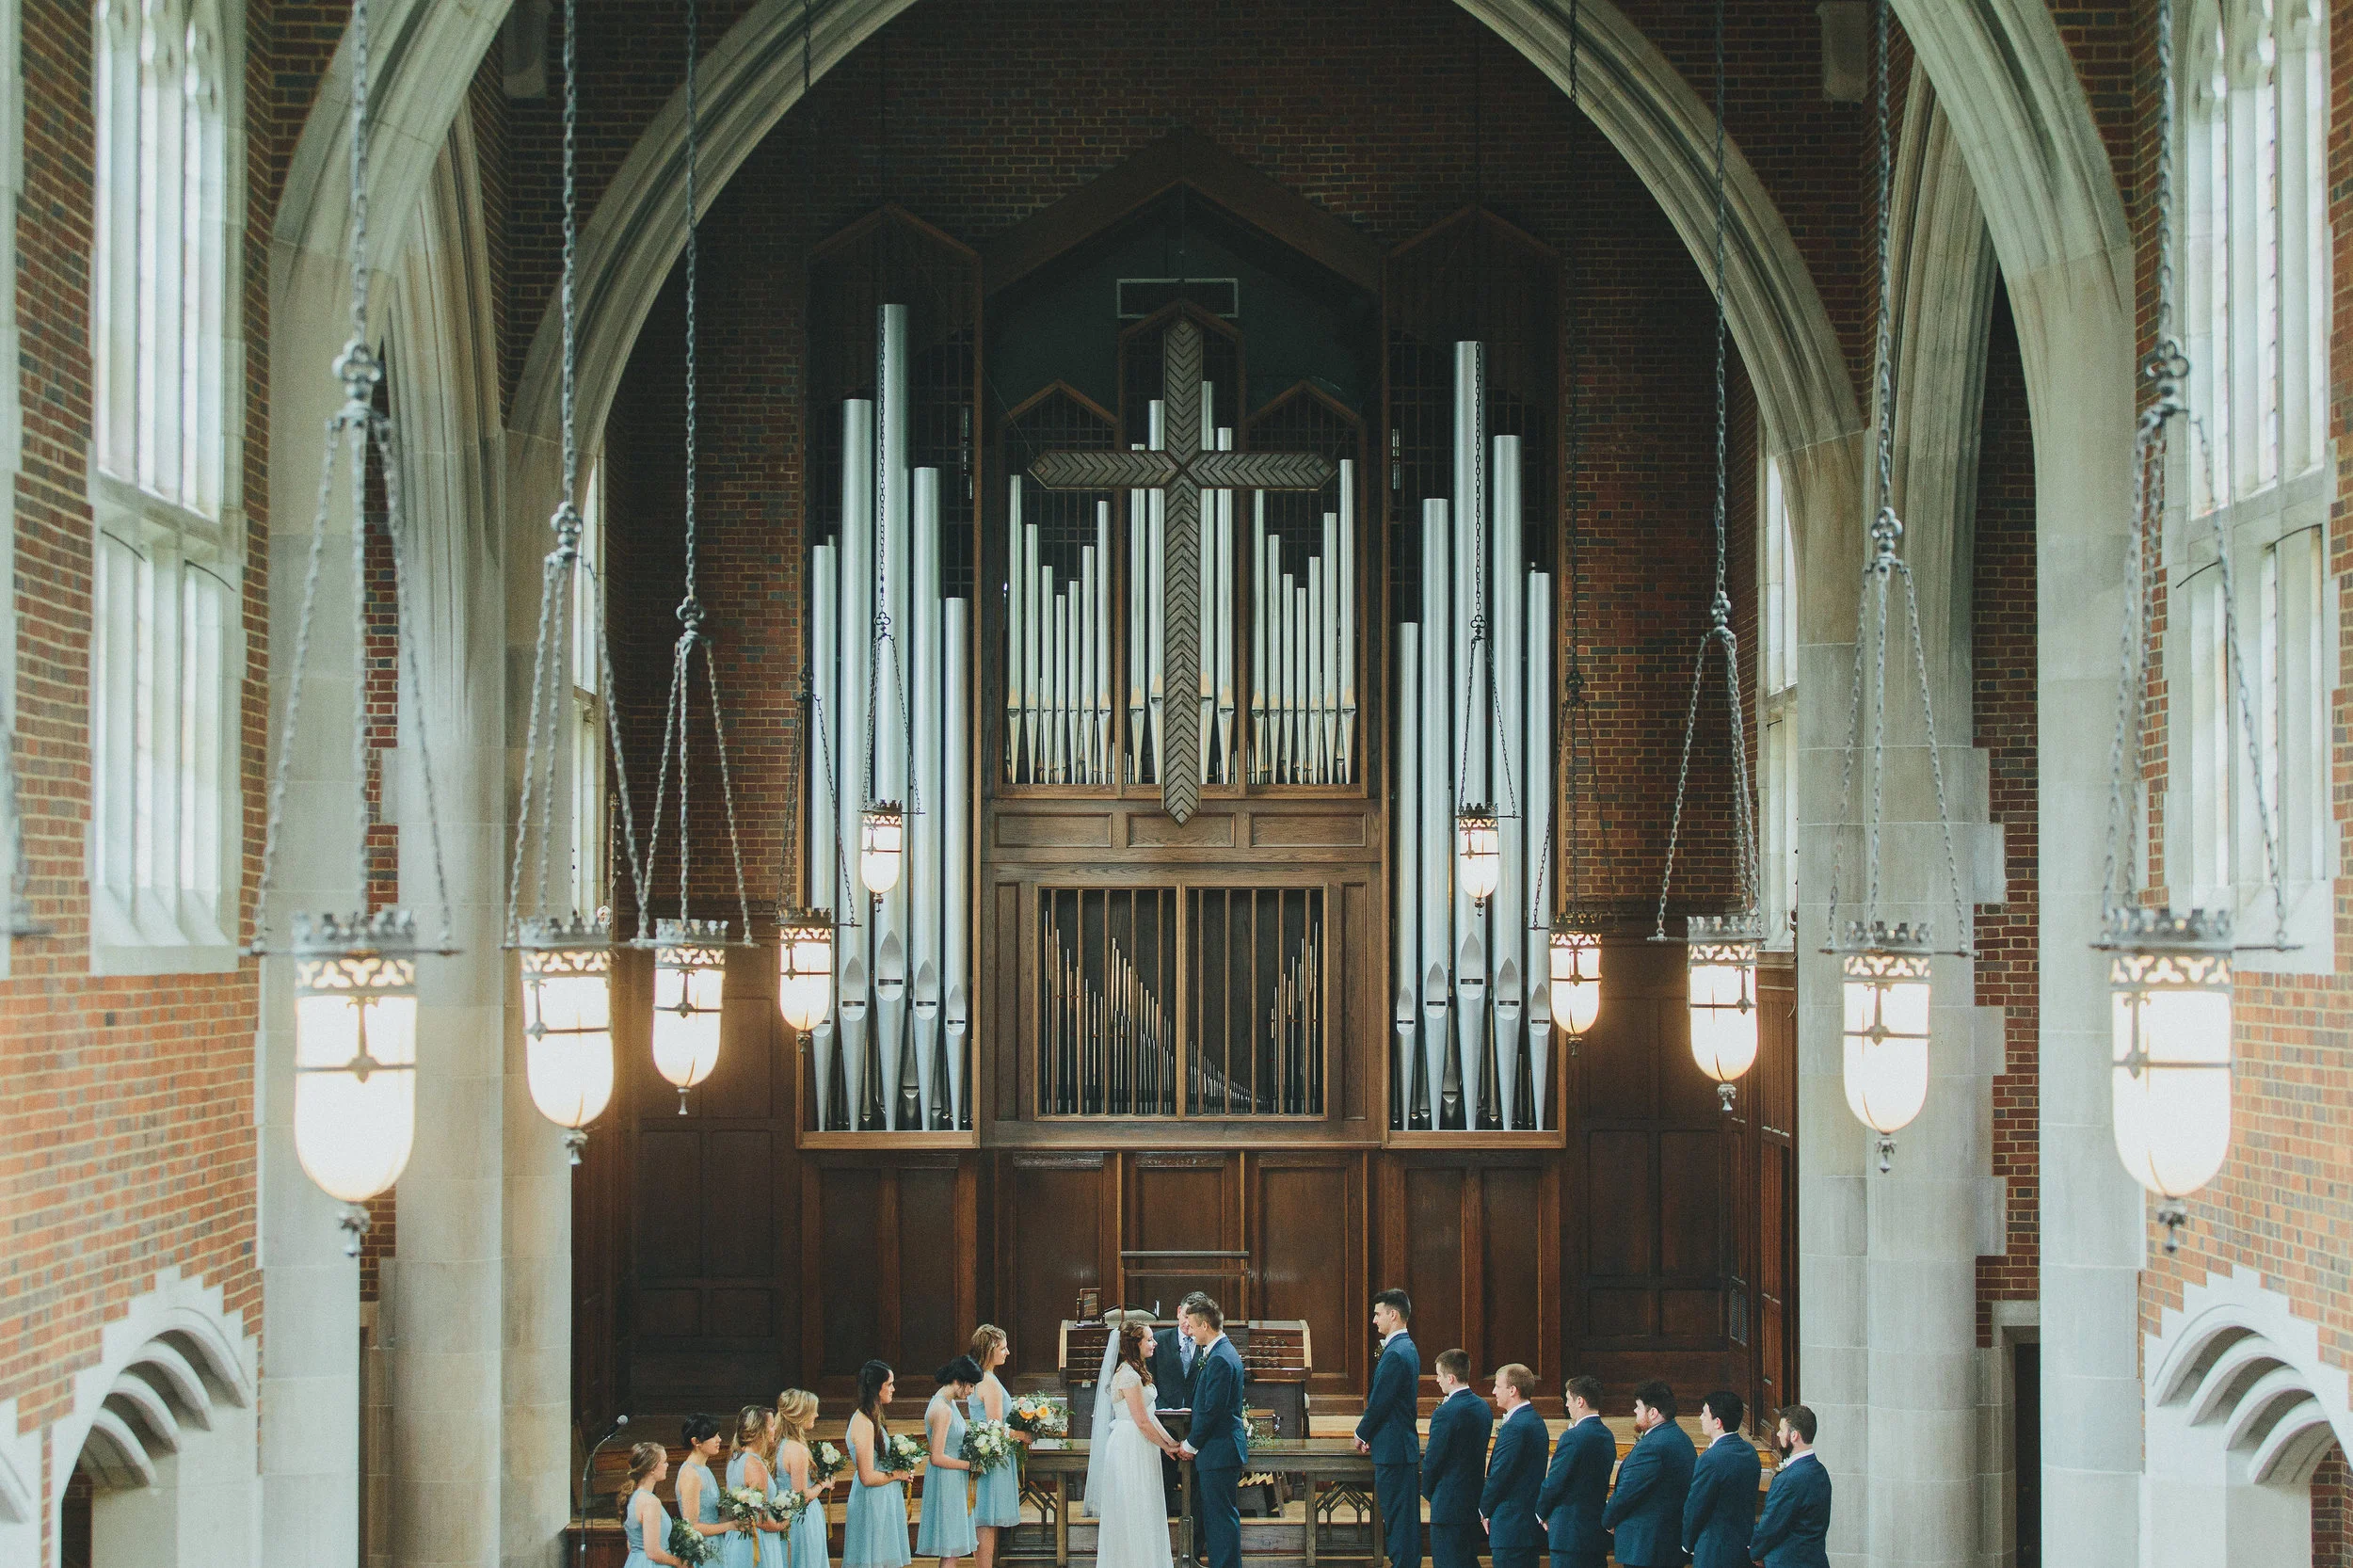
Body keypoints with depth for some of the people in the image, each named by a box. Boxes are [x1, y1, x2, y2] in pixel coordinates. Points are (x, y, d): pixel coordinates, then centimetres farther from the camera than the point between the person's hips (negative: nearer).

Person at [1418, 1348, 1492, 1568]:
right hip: (1475, 1499, 8)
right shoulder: (1483, 1407, 6)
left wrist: (1428, 1491, 1)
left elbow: (1432, 1459, -15)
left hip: (1448, 1503, -8)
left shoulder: (1446, 1413, -20)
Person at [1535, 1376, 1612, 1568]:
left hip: (1570, 1531, -9)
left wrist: (1541, 1513, 1)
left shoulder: (1573, 1437, -17)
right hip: (1598, 1529, 9)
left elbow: (1553, 1483, -14)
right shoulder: (1607, 1436, 10)